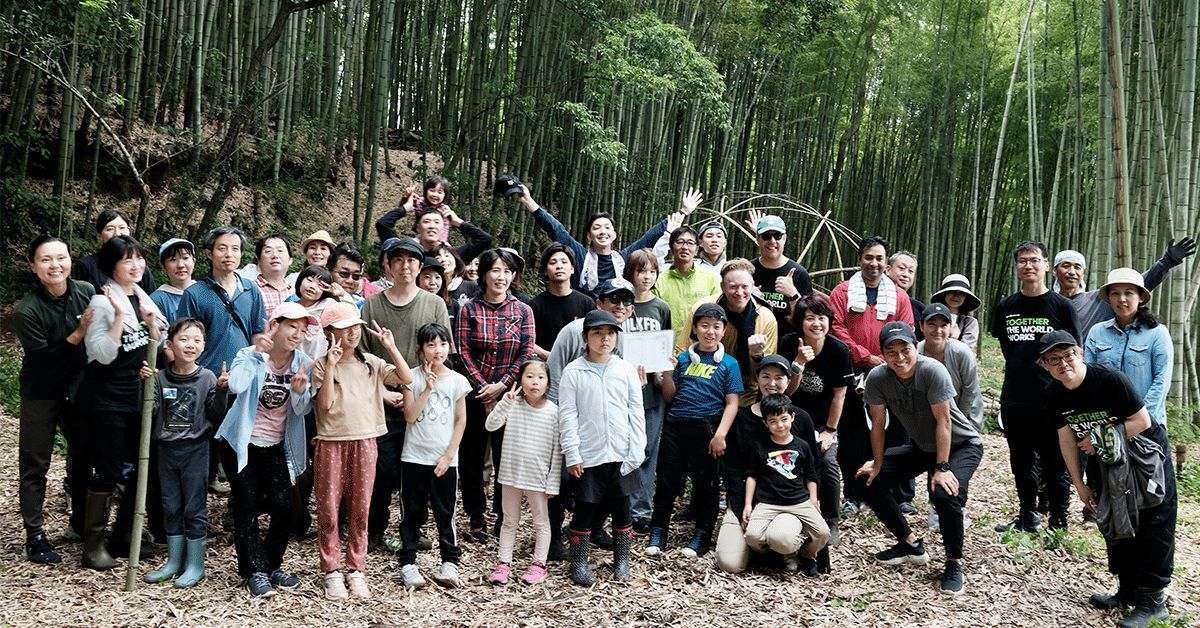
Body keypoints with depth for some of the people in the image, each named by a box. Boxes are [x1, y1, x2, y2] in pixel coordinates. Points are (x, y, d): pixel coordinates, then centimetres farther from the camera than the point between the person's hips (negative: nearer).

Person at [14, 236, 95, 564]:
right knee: (35, 464, 4)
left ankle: (81, 522, 31)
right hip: (41, 395, -4)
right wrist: (78, 334, -32)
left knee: (83, 456, 13)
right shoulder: (26, 310, -20)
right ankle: (35, 535, 16)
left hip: (79, 389, 4)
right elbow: (42, 360, -22)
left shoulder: (87, 292, -10)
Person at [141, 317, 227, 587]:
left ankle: (195, 565, 13)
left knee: (195, 508, 3)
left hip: (195, 450, -3)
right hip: (166, 450, 3)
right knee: (171, 507, 13)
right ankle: (174, 562, 25)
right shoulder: (160, 377, -1)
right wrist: (145, 384, -15)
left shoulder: (207, 378, -6)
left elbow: (216, 416, -4)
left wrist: (221, 390, -17)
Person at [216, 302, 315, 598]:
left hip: (276, 446, 3)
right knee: (247, 507, -3)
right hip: (241, 443, -3)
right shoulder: (249, 355, -13)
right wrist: (256, 352, -35)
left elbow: (303, 410, -6)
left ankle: (273, 565, 17)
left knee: (283, 507, -3)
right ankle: (255, 570, 9)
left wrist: (300, 391, -26)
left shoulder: (304, 363, -4)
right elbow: (236, 386, -33)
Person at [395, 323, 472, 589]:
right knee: (413, 512, 8)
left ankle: (450, 561, 16)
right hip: (414, 457, 0)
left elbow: (461, 421, 1)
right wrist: (428, 389, -18)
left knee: (444, 512, 6)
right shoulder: (413, 378, -3)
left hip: (445, 460, 0)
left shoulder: (457, 381, -1)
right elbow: (410, 416, -9)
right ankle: (408, 562, 15)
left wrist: (448, 456, -4)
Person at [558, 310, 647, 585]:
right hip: (587, 456, -2)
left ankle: (622, 560, 26)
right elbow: (567, 415, -4)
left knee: (621, 507, 11)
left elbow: (636, 413, 4)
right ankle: (579, 563, 18)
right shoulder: (573, 372, -2)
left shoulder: (627, 370, 3)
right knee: (585, 510, 5)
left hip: (621, 456, 2)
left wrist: (637, 452, -2)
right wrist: (572, 454, -9)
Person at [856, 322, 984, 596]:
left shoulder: (932, 370, -30)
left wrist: (942, 468, -26)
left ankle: (954, 563, -7)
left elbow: (943, 421, -27)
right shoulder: (877, 377, -18)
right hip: (920, 445, 6)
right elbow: (878, 424, -7)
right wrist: (877, 465, -3)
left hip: (962, 445, -6)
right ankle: (911, 545, 13)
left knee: (945, 494, -31)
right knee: (870, 481, -2)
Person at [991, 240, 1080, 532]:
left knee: (1054, 465, 2)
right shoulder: (1006, 306, 7)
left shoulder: (1061, 306, -4)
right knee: (1021, 463, 15)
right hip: (1014, 399, 4)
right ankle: (1028, 517, 29)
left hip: (1051, 400, -4)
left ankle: (1058, 524, 13)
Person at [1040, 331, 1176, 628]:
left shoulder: (1110, 380, -27)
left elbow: (1142, 420, -22)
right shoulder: (1054, 395, -10)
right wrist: (1080, 485, 3)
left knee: (1154, 525, -5)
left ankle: (1152, 600, 3)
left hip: (1145, 452, -6)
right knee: (1113, 523, 14)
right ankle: (1129, 590, 29)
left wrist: (1100, 440, -20)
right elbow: (1067, 439, -2)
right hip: (1105, 460, 7)